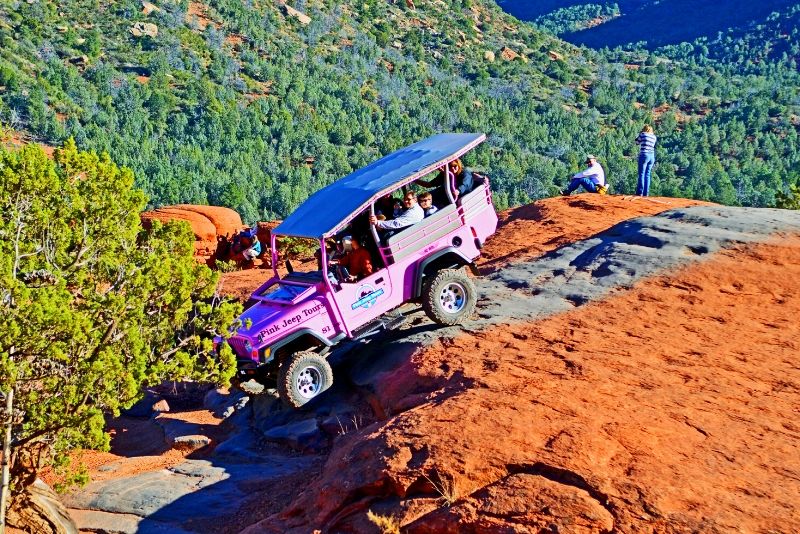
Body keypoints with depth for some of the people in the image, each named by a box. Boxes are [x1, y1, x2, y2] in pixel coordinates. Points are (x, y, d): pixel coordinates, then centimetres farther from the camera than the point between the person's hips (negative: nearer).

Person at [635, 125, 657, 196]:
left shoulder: (643, 134, 0)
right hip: (652, 156, 5)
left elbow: (637, 142, 13)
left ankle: (640, 192, -9)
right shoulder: (654, 137, 12)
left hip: (644, 155, -5)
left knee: (641, 174, -4)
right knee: (647, 175, 9)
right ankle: (646, 193, 6)